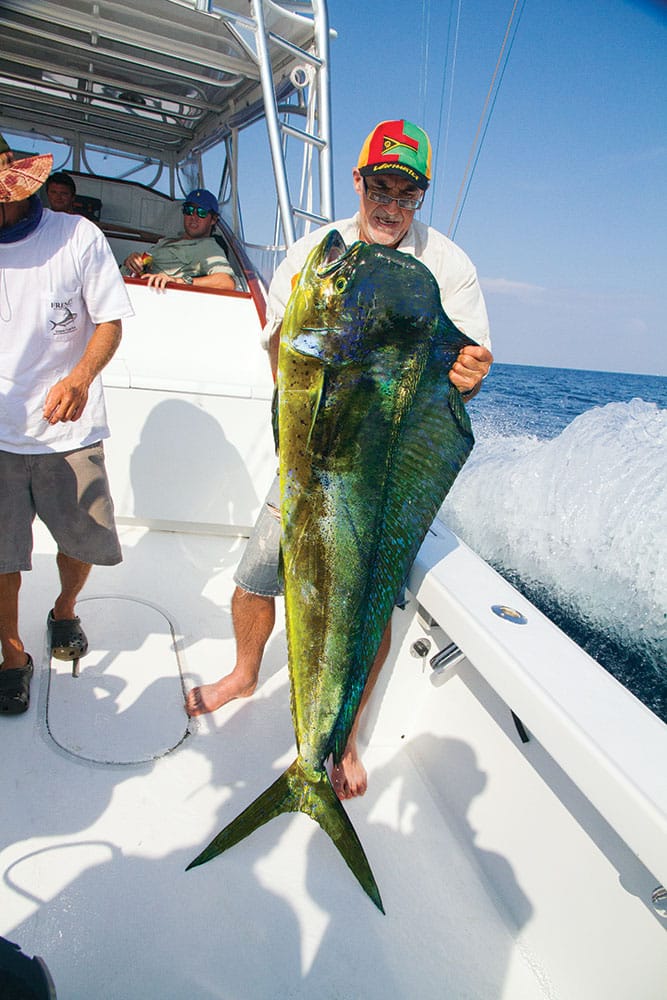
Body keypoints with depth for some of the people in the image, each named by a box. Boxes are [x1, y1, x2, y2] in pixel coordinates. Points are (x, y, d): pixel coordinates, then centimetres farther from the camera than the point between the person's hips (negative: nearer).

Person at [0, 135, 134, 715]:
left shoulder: (76, 236, -4)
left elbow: (110, 321, -3)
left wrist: (80, 378, -22)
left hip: (70, 432, -1)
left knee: (86, 541, 9)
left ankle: (64, 611, 42)